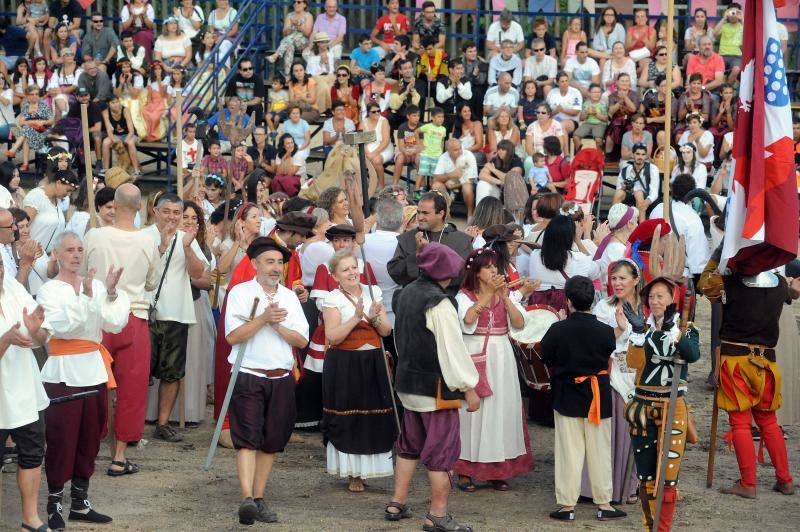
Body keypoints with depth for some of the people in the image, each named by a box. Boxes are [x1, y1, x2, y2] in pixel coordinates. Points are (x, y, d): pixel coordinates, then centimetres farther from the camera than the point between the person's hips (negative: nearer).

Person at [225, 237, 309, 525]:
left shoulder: (290, 297, 12)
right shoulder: (240, 293, -1)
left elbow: (302, 340, 4)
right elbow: (232, 336, -12)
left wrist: (277, 325, -10)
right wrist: (264, 318, -19)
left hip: (281, 379, 5)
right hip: (248, 376, -5)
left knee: (270, 442, 6)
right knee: (248, 438, -13)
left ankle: (258, 498, 13)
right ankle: (247, 499, -21)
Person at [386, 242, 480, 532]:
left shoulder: (407, 293, 7)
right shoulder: (439, 303, -20)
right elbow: (453, 348, -19)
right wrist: (469, 388, -13)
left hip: (407, 382, 9)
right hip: (436, 386, -9)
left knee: (409, 445, 19)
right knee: (442, 449, -1)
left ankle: (397, 504, 23)